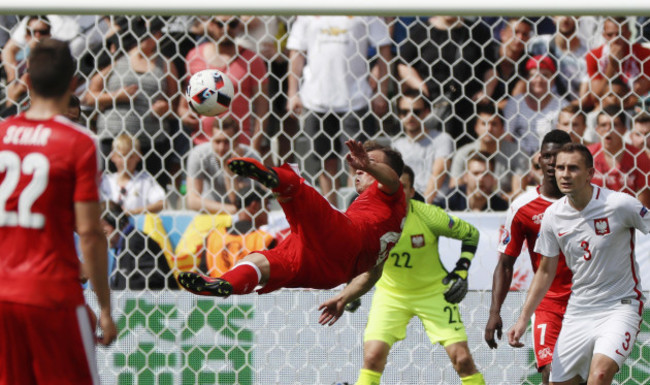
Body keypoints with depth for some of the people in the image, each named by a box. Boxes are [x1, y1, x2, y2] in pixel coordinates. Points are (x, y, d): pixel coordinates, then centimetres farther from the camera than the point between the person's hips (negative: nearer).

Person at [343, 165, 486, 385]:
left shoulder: (428, 216, -21)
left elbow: (471, 234, -4)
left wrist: (462, 272, -10)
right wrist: (351, 292, -7)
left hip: (434, 291, -1)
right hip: (390, 293, 1)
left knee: (462, 359, -8)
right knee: (373, 356, -15)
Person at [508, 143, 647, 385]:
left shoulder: (619, 204, -15)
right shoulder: (553, 215, 1)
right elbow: (546, 271, 12)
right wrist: (523, 319, 7)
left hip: (620, 306, -5)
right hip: (578, 309, 5)